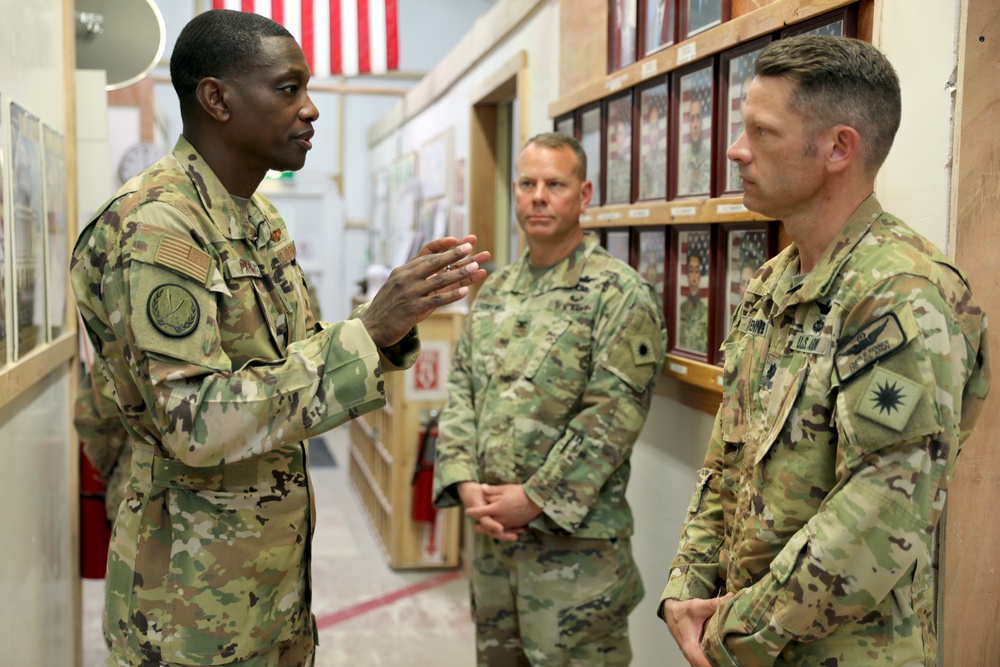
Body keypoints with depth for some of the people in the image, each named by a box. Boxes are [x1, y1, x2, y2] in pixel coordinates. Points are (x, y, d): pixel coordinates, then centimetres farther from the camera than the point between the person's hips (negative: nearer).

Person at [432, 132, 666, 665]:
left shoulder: (620, 294, -10)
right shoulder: (494, 290, 11)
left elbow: (612, 416, -17)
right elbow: (461, 391, 10)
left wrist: (536, 498, -17)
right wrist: (464, 484, -4)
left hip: (576, 537, -6)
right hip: (491, 526, 6)